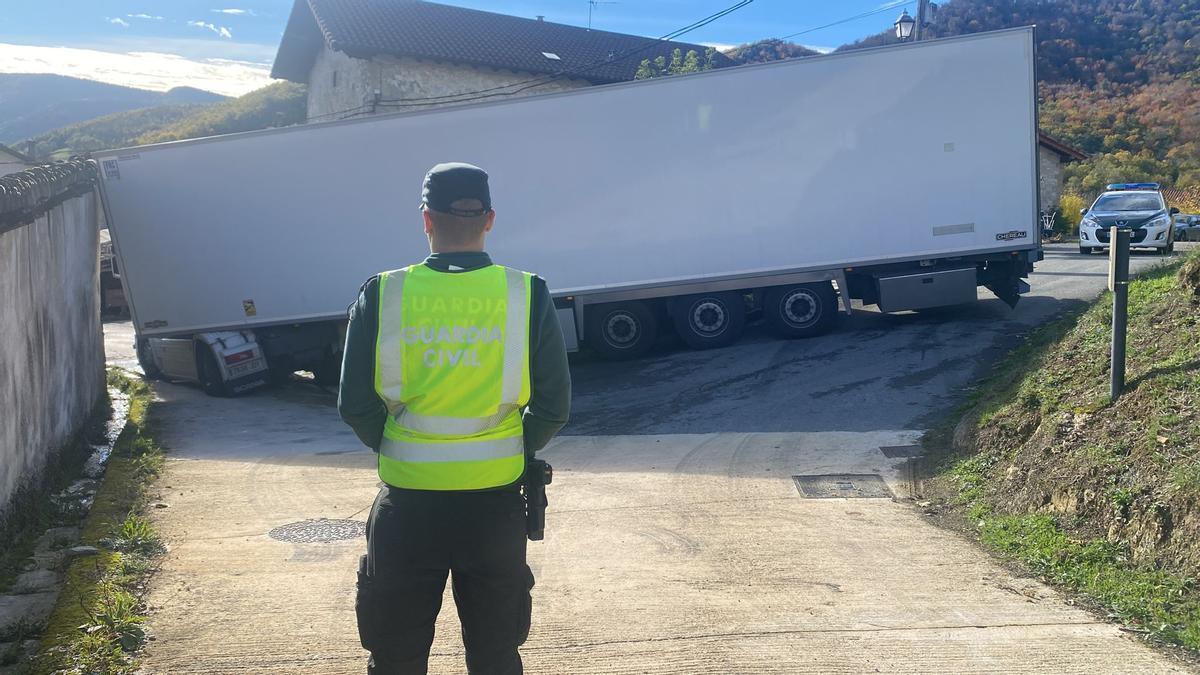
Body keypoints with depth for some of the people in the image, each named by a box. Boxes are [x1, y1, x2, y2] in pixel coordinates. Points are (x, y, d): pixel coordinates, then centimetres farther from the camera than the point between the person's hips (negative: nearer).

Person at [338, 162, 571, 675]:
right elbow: (554, 406, -5)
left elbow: (355, 405, -5)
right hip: (495, 499, 1)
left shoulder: (382, 295, -7)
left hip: (407, 500, 0)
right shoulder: (526, 295, -7)